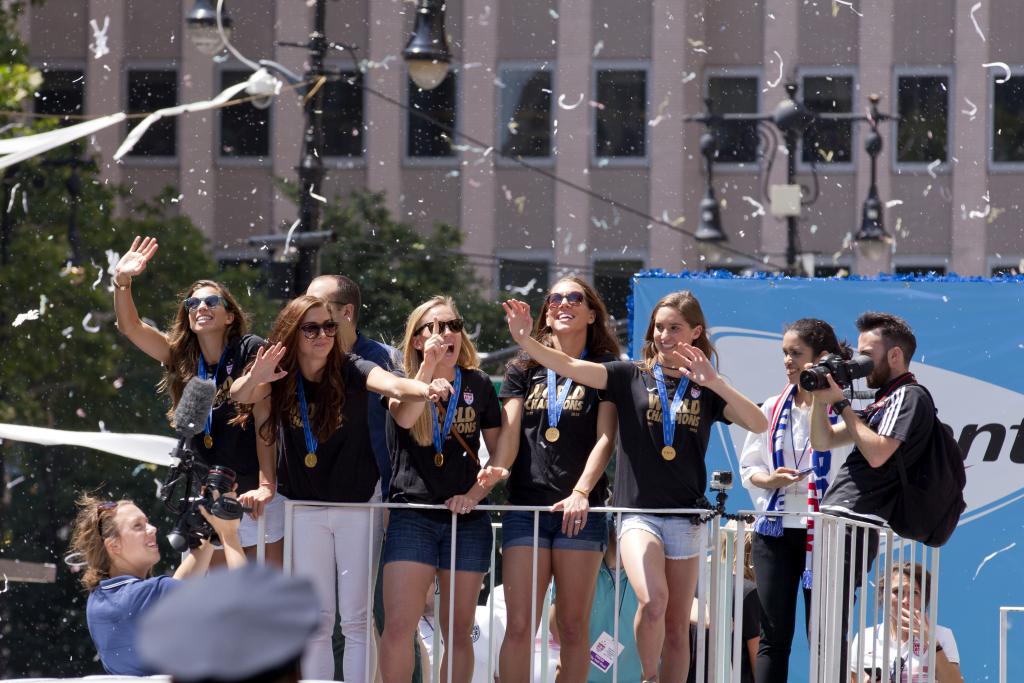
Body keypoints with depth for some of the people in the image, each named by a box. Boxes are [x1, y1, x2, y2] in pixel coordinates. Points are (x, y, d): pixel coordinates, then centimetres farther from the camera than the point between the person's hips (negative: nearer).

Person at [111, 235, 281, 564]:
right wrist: (122, 280, -19)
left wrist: (266, 486, -21)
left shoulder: (250, 351, -9)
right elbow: (130, 326, -2)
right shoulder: (182, 357, 5)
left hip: (255, 497, -5)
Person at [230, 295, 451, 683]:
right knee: (316, 619, 5)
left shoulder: (351, 371, -14)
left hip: (358, 505, -2)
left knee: (356, 619, -3)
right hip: (305, 510, 2)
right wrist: (254, 380, -41)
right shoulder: (280, 378, -5)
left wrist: (424, 389, -54)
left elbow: (392, 385, -31)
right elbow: (238, 394, -18)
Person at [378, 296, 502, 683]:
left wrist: (475, 493, -5)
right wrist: (429, 365, -22)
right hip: (412, 516, -2)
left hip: (467, 519, 2)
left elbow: (500, 452, 10)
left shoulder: (478, 385, 9)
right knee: (398, 627, -12)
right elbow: (404, 418, -19)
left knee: (458, 632, 3)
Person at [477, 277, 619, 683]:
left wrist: (582, 491, -15)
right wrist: (497, 468, -17)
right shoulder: (524, 370, 14)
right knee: (520, 626, -8)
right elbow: (509, 433, 5)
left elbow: (604, 438, -1)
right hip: (525, 508, 1)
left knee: (573, 627, -1)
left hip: (580, 510, -1)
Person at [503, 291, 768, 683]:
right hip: (637, 511, -2)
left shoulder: (706, 389, 7)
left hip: (685, 516, 2)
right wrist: (525, 341, -25)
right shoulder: (631, 377, 4)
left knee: (677, 626, 5)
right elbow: (571, 367, -9)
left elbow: (759, 424, -6)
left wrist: (714, 383, -20)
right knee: (652, 600, -25)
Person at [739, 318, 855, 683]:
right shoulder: (773, 409, 10)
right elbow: (748, 467, 13)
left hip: (823, 532, -4)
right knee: (774, 635, 5)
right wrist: (770, 479, -6)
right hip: (775, 530, 4)